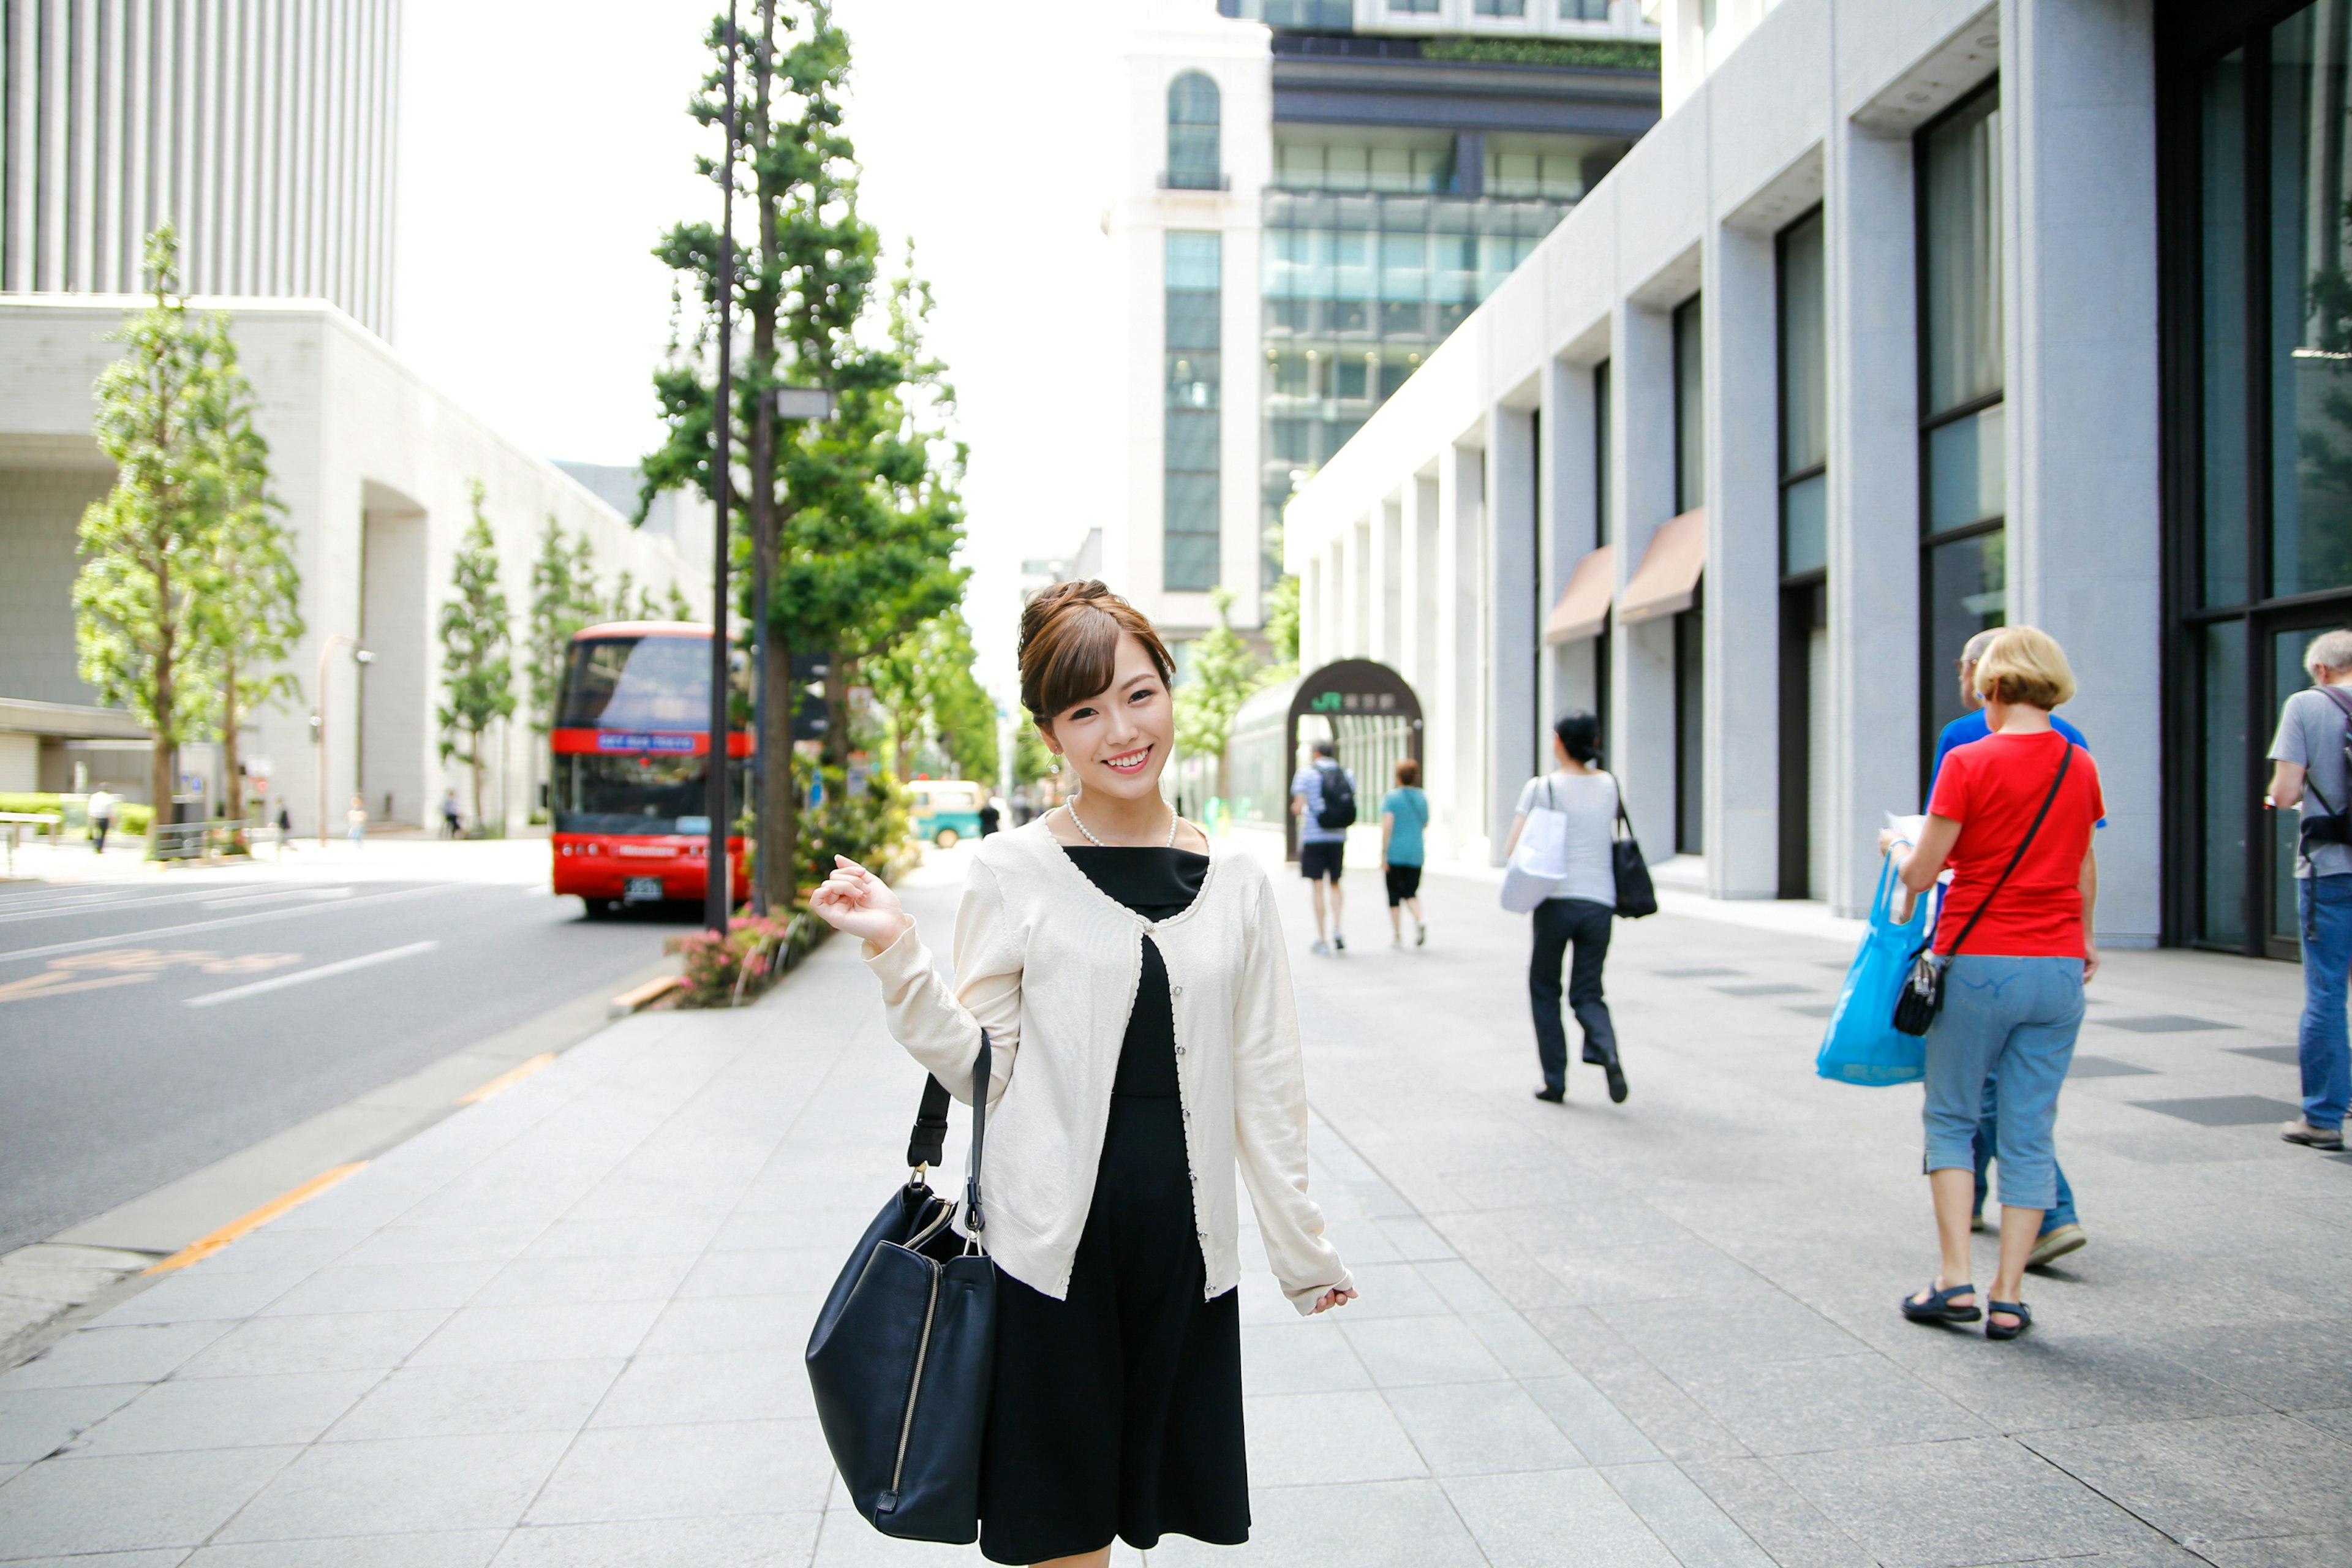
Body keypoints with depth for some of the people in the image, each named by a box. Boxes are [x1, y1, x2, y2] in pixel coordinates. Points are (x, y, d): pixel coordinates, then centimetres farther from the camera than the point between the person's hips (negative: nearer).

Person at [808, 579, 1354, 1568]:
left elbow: (1264, 1080, 7)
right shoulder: (1012, 873, -5)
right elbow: (975, 1065, -4)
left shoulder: (1235, 881, 3)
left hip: (1184, 1231, 3)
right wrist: (895, 951, -17)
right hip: (1054, 1231, -2)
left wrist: (1300, 1246, 10)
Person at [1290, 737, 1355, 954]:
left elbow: (1298, 808, -9)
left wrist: (1295, 808, 12)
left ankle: (1322, 940, 4)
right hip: (1338, 837, 3)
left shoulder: (1306, 773, -3)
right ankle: (1337, 929, 1)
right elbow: (1352, 808, 5)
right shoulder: (1347, 775, 7)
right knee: (1335, 883, 18)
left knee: (1318, 887, 1)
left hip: (1313, 837, -3)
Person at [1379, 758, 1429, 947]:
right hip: (1416, 854, 4)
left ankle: (1397, 935, 7)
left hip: (1395, 853, -4)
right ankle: (1419, 920, -16)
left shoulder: (1392, 797, -7)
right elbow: (1425, 824, 15)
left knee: (1394, 896, 6)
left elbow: (1387, 825, -16)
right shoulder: (1423, 798, 5)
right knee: (1411, 893, 12)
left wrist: (1383, 853, -14)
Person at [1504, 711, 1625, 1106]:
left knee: (1545, 990, 13)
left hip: (1557, 901, -3)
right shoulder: (1608, 785, 7)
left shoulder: (1542, 788, -4)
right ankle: (1607, 1053, -16)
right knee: (1588, 992, 13)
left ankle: (1555, 1081, 12)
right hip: (1601, 902, 3)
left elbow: (1513, 850, -6)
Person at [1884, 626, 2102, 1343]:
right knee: (2030, 1133, 9)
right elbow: (2085, 873, 18)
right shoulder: (2081, 766, 6)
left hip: (1978, 965, -4)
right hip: (2059, 968, 4)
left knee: (1951, 1118, 10)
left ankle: (1955, 1281, 6)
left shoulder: (1969, 762, -11)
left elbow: (1920, 875, -9)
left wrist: (1895, 843, 13)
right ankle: (2007, 1298, 13)